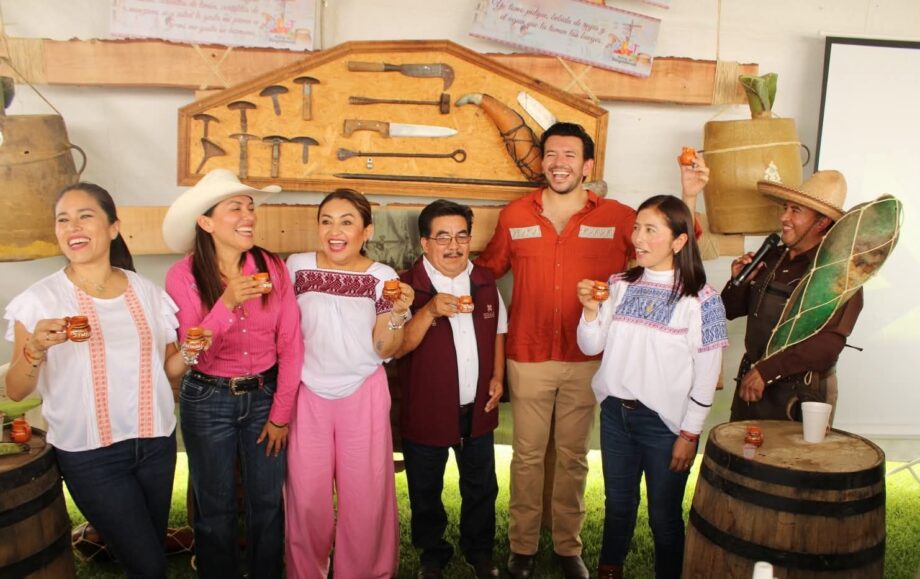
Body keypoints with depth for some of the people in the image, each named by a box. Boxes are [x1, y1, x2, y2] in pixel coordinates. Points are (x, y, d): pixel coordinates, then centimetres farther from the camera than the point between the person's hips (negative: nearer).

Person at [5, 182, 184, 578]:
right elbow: (15, 391, -7)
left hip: (156, 443, 4)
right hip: (90, 455, -3)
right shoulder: (39, 300, -8)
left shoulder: (147, 291, 1)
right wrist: (35, 349, -26)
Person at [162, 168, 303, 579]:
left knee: (267, 504, 15)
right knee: (215, 509, 15)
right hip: (207, 401, -1)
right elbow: (188, 356, -16)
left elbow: (290, 344, -5)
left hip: (264, 395, 2)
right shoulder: (183, 276, -13)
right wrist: (226, 305, -30)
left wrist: (281, 413, -4)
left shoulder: (272, 267, -9)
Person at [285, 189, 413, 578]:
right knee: (307, 498, 10)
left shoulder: (382, 276, -6)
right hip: (307, 394, 1)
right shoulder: (297, 266, -4)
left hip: (363, 396, 0)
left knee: (364, 495, 9)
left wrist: (397, 312, -23)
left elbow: (384, 349, -8)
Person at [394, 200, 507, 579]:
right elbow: (397, 347, -22)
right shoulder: (408, 286, -14)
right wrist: (430, 311, -35)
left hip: (477, 408, 4)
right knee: (426, 493, 16)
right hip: (426, 410, -3)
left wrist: (497, 377, 4)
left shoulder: (485, 281, 1)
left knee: (481, 489, 20)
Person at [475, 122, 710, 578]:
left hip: (587, 360, 0)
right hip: (528, 358, 0)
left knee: (573, 456, 14)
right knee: (527, 455, 10)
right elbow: (488, 268, 10)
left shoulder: (617, 218, -2)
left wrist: (687, 197, -9)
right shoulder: (514, 215, 0)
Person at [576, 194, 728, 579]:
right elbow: (591, 347, 4)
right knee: (617, 504, 21)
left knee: (664, 515, 11)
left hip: (664, 421, -4)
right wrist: (590, 310, -14)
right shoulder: (620, 286, 2)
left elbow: (707, 375, -10)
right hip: (615, 413, 4)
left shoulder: (700, 300, -12)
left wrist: (690, 434, -9)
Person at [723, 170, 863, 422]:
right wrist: (739, 281, -8)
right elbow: (731, 311, 12)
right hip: (750, 383, 6)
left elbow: (829, 341, -24)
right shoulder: (771, 258, 3)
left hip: (800, 397, -5)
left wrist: (766, 370, -26)